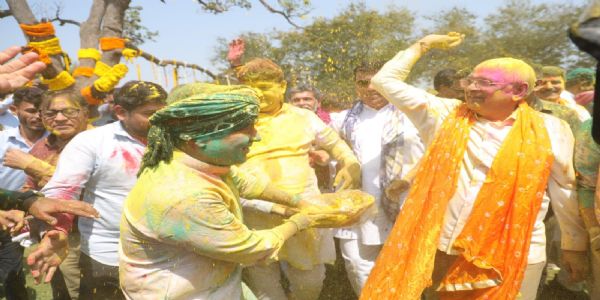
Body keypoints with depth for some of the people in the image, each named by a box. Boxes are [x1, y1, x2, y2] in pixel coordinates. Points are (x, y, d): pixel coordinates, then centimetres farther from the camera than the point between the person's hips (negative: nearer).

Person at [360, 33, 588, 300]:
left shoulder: (550, 130, 0)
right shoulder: (445, 116, 1)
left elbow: (565, 193, 8)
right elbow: (386, 80, 4)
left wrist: (574, 245, 13)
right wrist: (423, 45, 6)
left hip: (516, 257, 0)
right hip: (444, 250, 1)